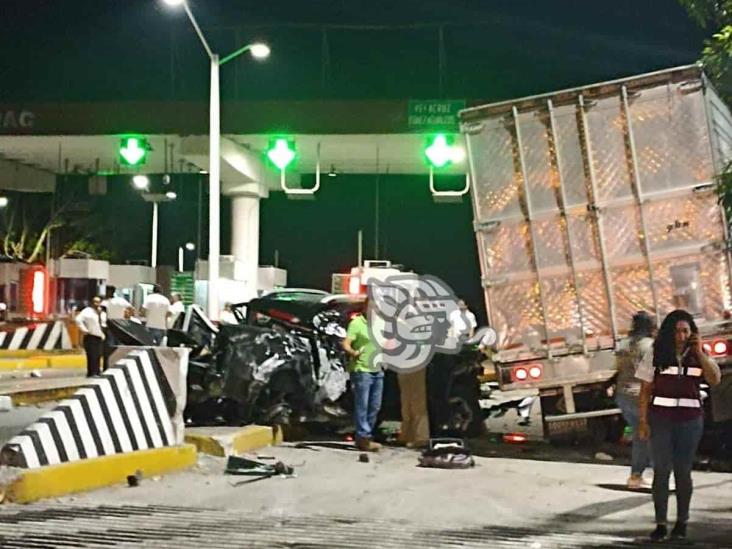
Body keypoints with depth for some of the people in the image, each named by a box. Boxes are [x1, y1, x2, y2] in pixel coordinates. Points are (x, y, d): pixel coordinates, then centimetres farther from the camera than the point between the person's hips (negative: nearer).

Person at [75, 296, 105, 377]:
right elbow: (78, 319, -23)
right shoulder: (88, 311, -10)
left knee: (98, 356, 11)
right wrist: (84, 329, -22)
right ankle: (91, 373, -7)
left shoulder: (101, 313, 14)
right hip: (91, 338, -7)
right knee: (92, 356, -10)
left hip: (100, 338, 7)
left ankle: (97, 373, 19)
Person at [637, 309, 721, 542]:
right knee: (661, 471, -2)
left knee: (683, 471, 5)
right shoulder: (656, 355, 0)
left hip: (690, 420, 1)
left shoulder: (699, 356, 5)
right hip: (660, 419, -1)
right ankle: (660, 524, 3)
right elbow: (645, 390, 0)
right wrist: (643, 421, -6)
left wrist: (700, 352, -14)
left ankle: (682, 522, 17)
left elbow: (715, 379, -10)